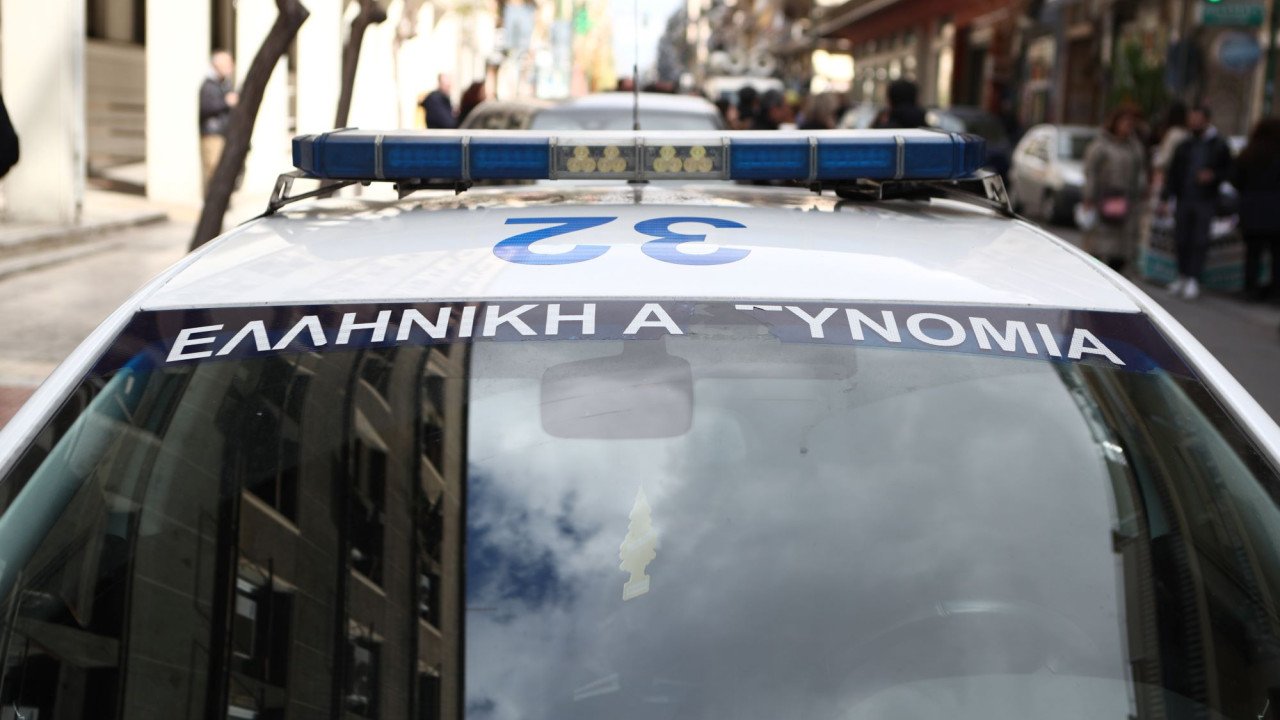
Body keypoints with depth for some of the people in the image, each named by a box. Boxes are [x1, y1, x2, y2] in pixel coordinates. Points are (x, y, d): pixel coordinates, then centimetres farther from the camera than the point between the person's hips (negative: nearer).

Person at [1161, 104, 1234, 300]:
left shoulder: (1219, 146, 2)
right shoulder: (1184, 146, 11)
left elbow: (1228, 170, 6)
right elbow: (1173, 172, 12)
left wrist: (1214, 175, -14)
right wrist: (1165, 198, 6)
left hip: (1206, 201, -3)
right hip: (1184, 199, 3)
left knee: (1199, 241, -5)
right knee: (1181, 240, 4)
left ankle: (1193, 279, -3)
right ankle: (1183, 276, 16)